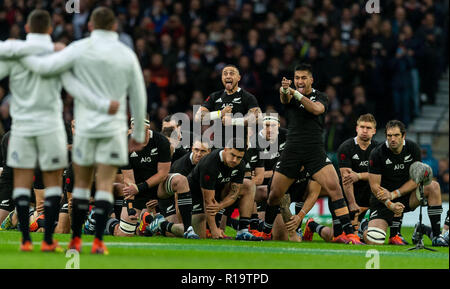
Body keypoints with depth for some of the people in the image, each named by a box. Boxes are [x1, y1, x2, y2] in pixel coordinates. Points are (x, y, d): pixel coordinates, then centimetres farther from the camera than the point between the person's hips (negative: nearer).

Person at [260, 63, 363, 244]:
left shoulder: (320, 97, 9)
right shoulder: (290, 96, 10)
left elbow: (316, 109, -14)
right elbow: (284, 99, -15)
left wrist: (296, 94, -27)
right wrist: (285, 90, -40)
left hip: (315, 151, -1)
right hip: (292, 151, 1)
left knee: (334, 188, -18)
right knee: (275, 194, 5)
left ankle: (348, 233, -18)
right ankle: (266, 231, 27)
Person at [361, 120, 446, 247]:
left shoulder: (413, 148, -7)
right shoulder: (377, 154, -15)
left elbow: (415, 180, -7)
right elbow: (375, 186, -14)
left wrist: (393, 194, -19)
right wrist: (390, 205, -27)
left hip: (406, 195, 3)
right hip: (383, 201, -3)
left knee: (433, 186, -22)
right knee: (373, 241, -21)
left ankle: (436, 236, -18)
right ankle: (365, 228, 19)